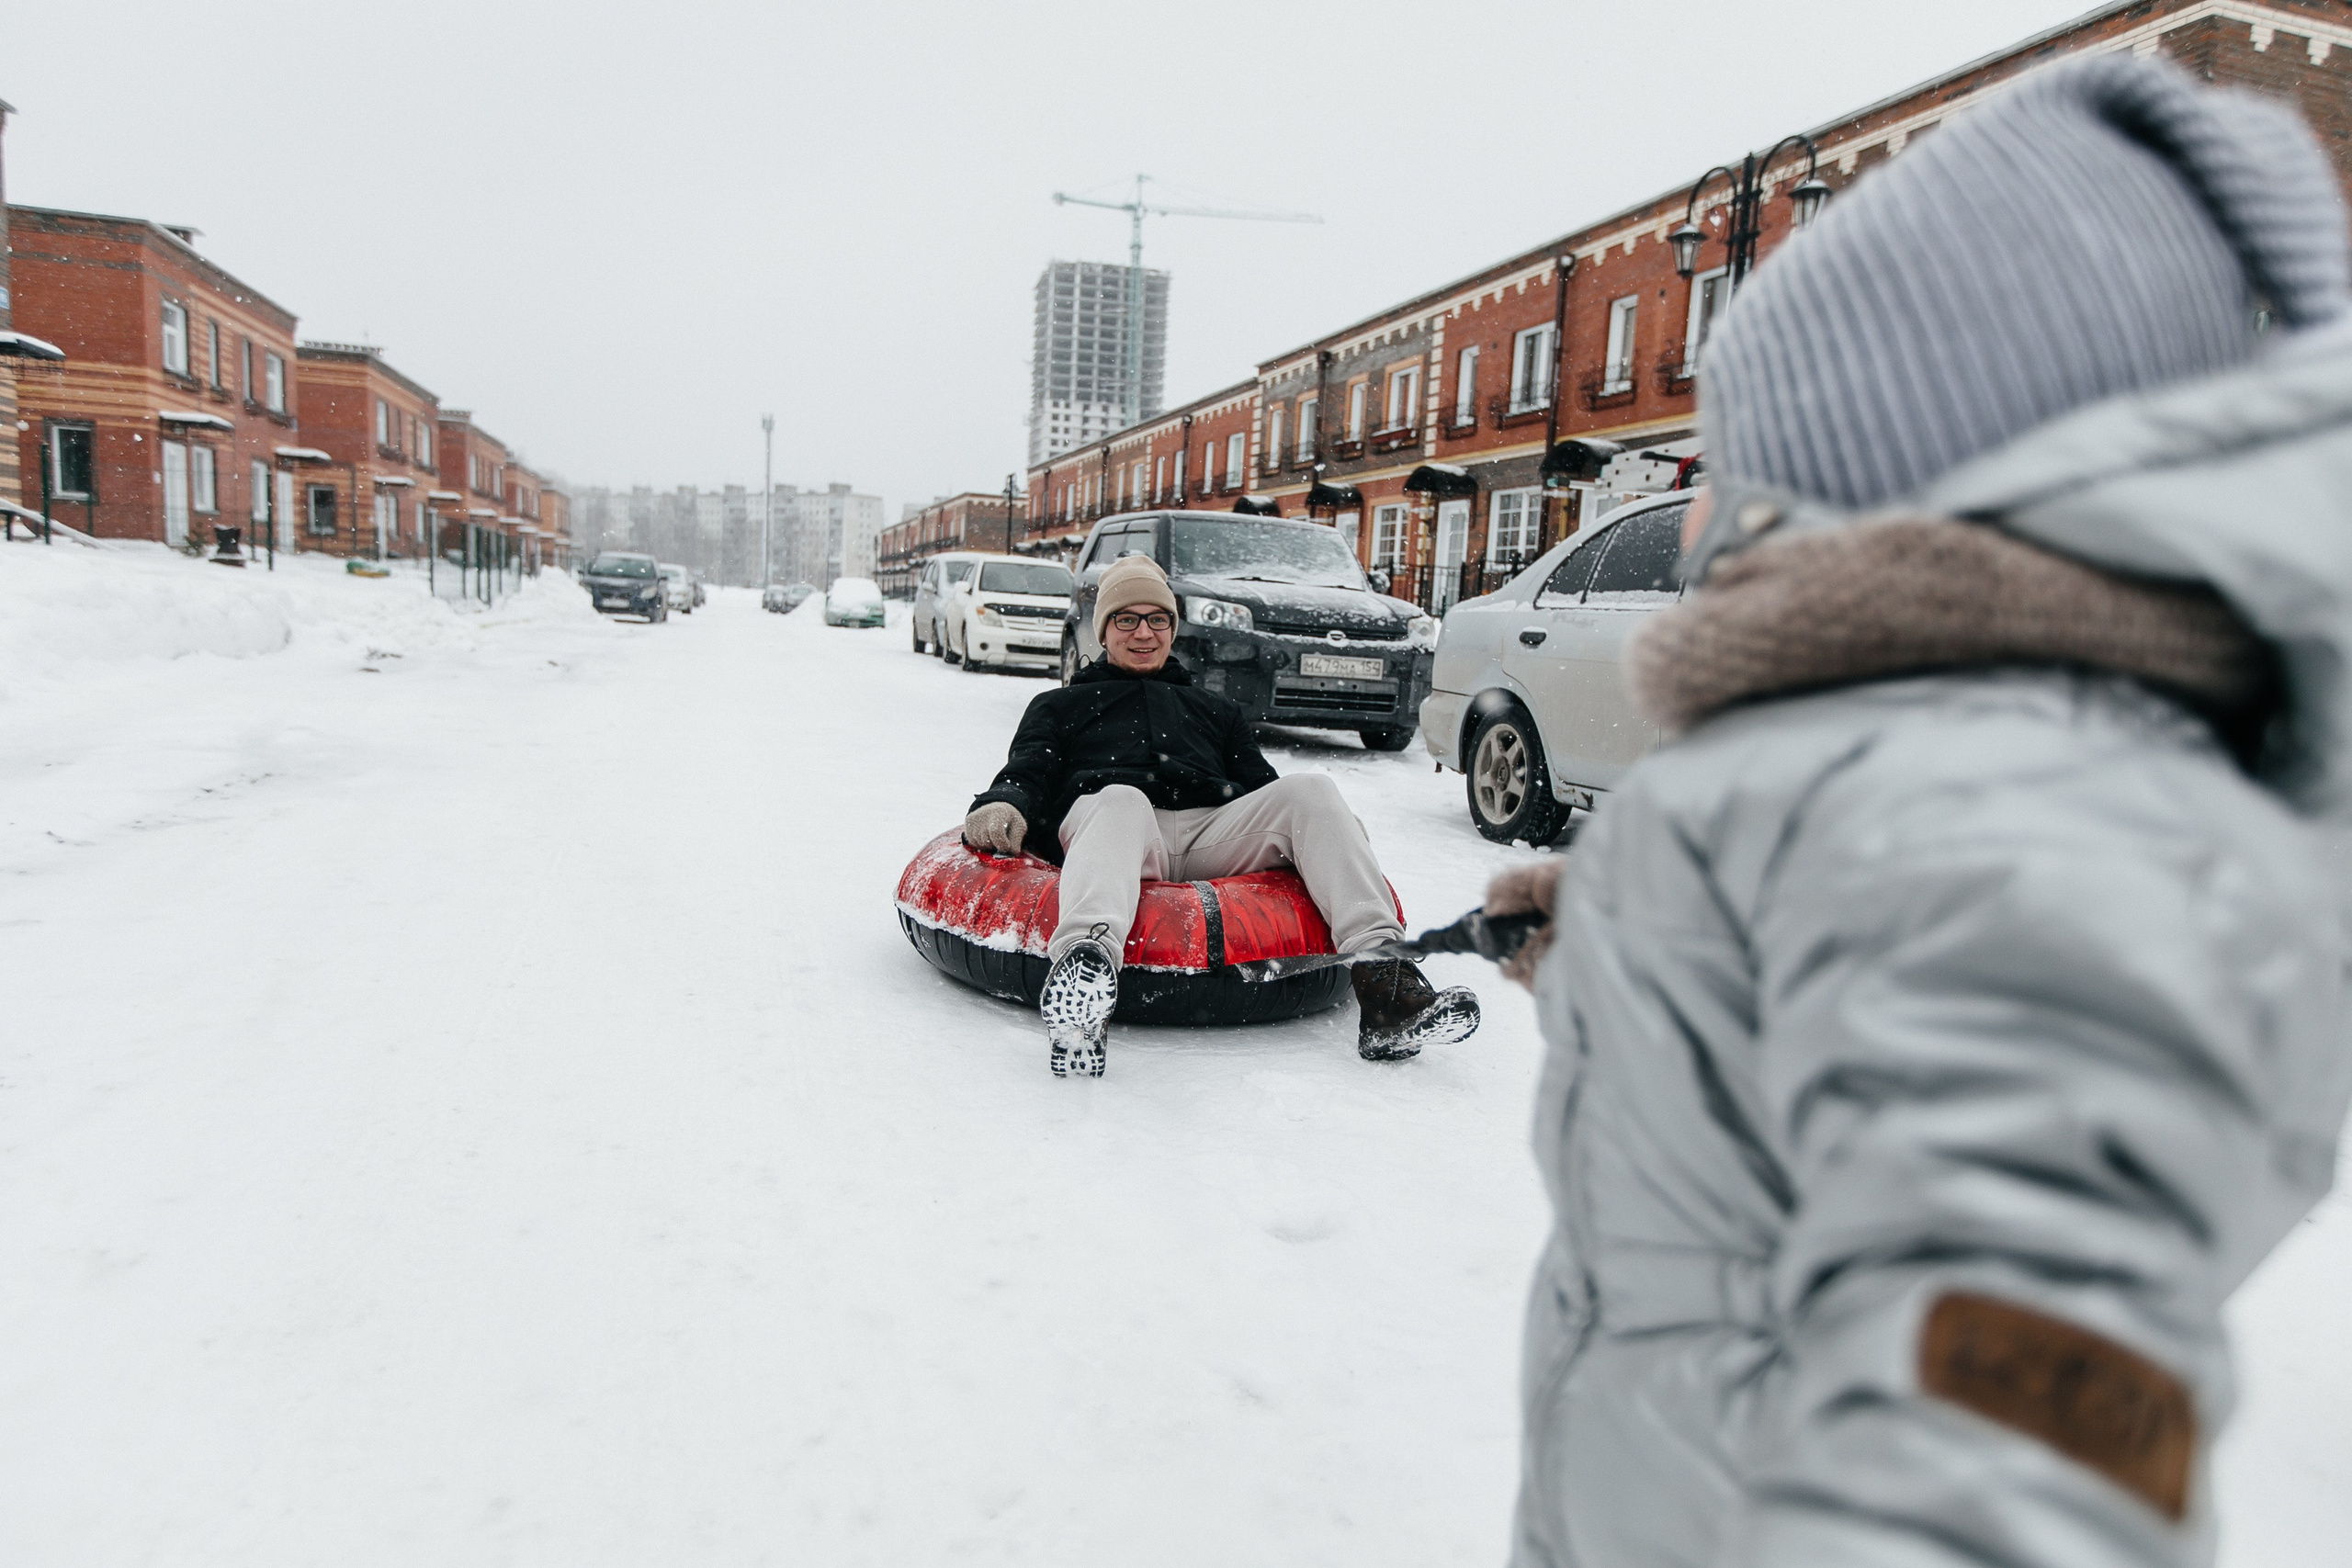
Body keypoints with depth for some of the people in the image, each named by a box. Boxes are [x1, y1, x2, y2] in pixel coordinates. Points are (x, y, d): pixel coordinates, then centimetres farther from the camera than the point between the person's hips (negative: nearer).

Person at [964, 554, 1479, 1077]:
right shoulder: (1060, 706, 33)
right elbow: (1027, 773, 15)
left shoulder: (1214, 710, 39)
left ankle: (1383, 975, -41)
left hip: (1213, 837, 3)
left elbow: (1261, 785, 28)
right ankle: (1084, 968, -70)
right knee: (1121, 800, -39)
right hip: (1100, 817, -3)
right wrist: (999, 807, -12)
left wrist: (1334, 827, 6)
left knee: (1309, 790, -22)